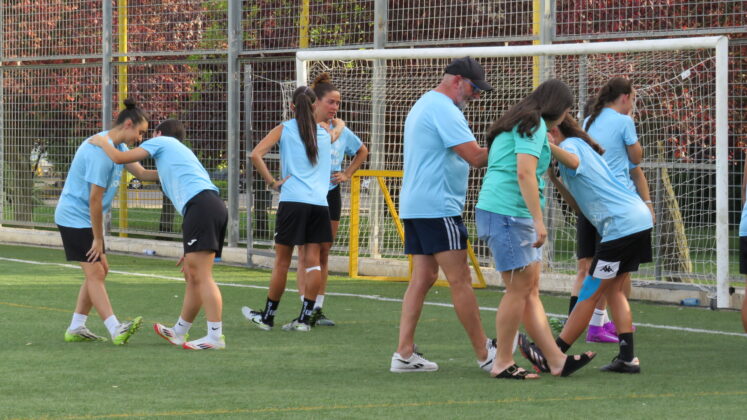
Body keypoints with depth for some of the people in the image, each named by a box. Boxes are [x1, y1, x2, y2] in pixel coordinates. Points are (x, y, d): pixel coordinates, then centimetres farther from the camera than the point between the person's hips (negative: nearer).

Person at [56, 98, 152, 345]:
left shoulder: (119, 147, 8)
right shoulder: (101, 151, -24)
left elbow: (141, 173, 9)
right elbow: (95, 199, -23)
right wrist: (98, 238, -18)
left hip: (86, 219, 11)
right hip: (75, 217, -11)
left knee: (100, 270, 12)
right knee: (95, 273, -15)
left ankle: (76, 328, 16)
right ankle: (116, 331, -23)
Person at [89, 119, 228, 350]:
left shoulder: (161, 141, 14)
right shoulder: (181, 152, 36)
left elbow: (120, 157, 8)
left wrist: (102, 143, 29)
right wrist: (190, 249, 32)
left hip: (201, 203, -9)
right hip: (215, 205, 9)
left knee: (201, 276, -12)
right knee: (192, 276, 17)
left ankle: (216, 335, -18)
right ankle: (179, 332, 28)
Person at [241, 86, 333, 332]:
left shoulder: (284, 129, 4)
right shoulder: (325, 134, 13)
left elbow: (256, 155, -8)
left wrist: (273, 183, -4)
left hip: (292, 201, -3)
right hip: (320, 202, 3)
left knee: (282, 261, 3)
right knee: (312, 261, 3)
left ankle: (267, 317, 12)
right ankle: (305, 318, 1)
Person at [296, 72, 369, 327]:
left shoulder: (340, 130, 8)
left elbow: (362, 152, 24)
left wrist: (347, 174, 10)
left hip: (331, 194, 5)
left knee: (323, 255, 8)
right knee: (305, 255, -4)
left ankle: (318, 308, 12)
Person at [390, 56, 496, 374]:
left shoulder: (423, 105, 21)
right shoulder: (444, 109, -13)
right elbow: (476, 156, -19)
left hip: (414, 206, 10)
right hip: (438, 208, -10)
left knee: (422, 278, 8)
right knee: (460, 281, -6)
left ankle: (404, 354, 4)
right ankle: (485, 354, -2)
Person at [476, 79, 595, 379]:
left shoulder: (517, 124, 23)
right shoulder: (534, 125, -8)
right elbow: (525, 173, -19)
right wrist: (538, 220, -21)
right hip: (507, 212, -10)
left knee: (531, 290, 8)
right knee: (519, 288, -6)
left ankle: (556, 360, 8)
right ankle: (503, 363, 0)